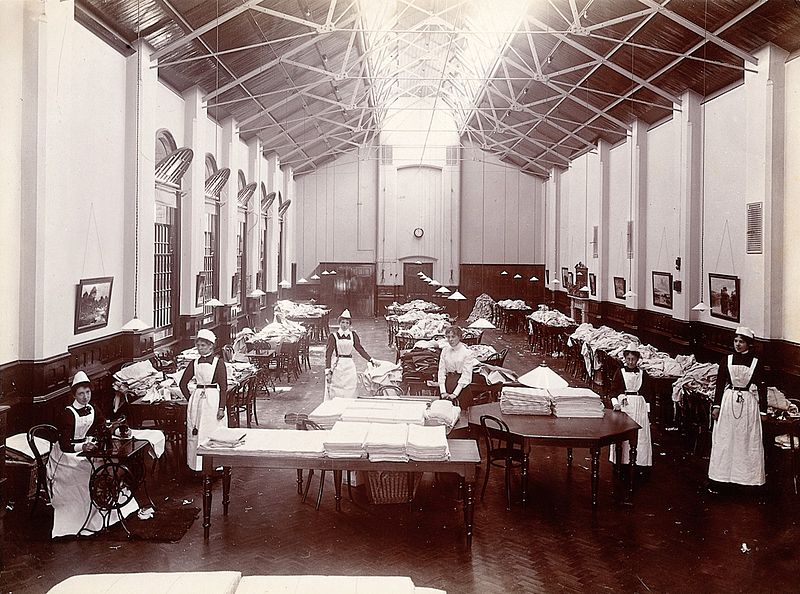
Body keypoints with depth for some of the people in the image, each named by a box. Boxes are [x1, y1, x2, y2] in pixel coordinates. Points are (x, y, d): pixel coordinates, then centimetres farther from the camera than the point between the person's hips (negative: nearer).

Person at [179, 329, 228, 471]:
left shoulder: (218, 362, -4)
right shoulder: (195, 363, 8)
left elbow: (223, 387, -7)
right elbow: (183, 383, 15)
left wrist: (221, 407, -11)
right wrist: (191, 399, 8)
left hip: (213, 400, -4)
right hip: (197, 400, 5)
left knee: (212, 433, -2)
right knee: (195, 433, 6)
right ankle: (197, 466, 16)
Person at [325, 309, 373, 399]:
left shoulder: (353, 335, 7)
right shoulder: (333, 336, -2)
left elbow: (360, 348, 16)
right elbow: (328, 354, -4)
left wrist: (370, 360, 11)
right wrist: (328, 371, -10)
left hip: (350, 366, 3)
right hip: (338, 366, -3)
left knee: (349, 393, 1)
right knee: (337, 393, -2)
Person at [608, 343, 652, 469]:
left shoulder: (642, 373, 6)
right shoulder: (620, 372, 1)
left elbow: (646, 392, 10)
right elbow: (614, 389, -1)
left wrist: (647, 410, 6)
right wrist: (615, 403, -14)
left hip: (639, 406, 2)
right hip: (623, 404, -2)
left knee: (640, 434, 0)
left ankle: (638, 461, 8)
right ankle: (621, 461, 7)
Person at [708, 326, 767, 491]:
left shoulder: (756, 363, 0)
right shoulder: (727, 360, 3)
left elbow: (762, 388, 4)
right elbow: (720, 384, 4)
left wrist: (763, 410, 1)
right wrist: (716, 406, 0)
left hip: (748, 404, -1)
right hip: (728, 402, 1)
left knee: (748, 441, 3)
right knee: (723, 440, 5)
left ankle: (750, 478, 12)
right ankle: (716, 480, 11)